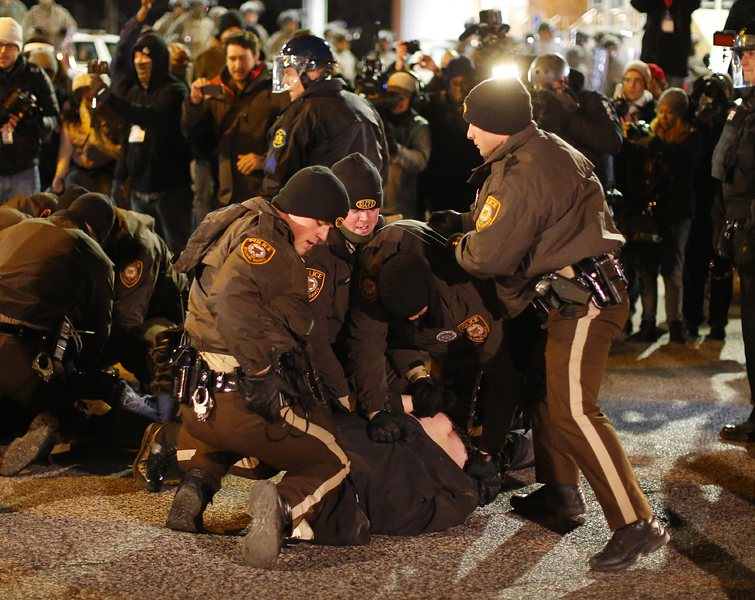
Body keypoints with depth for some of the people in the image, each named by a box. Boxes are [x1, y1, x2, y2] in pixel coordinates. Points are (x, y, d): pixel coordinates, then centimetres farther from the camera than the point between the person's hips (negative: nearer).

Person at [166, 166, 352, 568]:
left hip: (203, 399, 9)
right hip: (249, 397, -9)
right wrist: (260, 370, -27)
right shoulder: (263, 235, -11)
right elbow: (232, 299, -29)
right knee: (332, 463, 7)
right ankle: (285, 506, -23)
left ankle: (197, 483, 9)